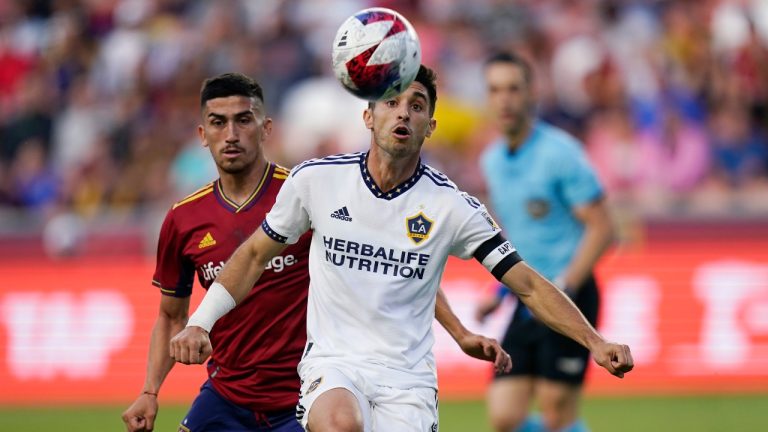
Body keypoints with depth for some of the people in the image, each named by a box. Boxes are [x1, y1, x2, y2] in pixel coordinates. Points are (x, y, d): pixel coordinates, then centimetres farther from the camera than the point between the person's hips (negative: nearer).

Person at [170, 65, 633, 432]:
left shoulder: (450, 205, -3)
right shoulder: (316, 179, 0)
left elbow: (529, 285, -1)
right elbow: (256, 254, 15)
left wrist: (595, 342, -12)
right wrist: (200, 322, 7)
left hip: (407, 378, 1)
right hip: (332, 362, -1)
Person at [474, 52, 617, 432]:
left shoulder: (559, 153, -11)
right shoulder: (492, 161, 11)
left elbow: (601, 229, -13)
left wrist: (561, 289, -21)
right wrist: (502, 292, 14)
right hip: (527, 305, 7)